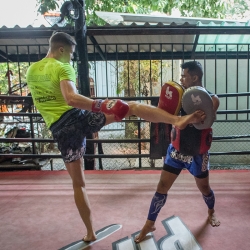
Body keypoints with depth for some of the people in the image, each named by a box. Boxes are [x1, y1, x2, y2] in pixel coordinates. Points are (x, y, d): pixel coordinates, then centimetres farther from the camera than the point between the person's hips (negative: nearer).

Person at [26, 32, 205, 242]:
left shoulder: (31, 71, 17)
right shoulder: (63, 68, -5)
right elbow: (71, 99, -23)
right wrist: (100, 105, -20)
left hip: (59, 129, 6)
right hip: (77, 116, -6)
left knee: (78, 182, 17)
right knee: (131, 106, -3)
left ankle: (90, 232, 27)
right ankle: (177, 120, -22)